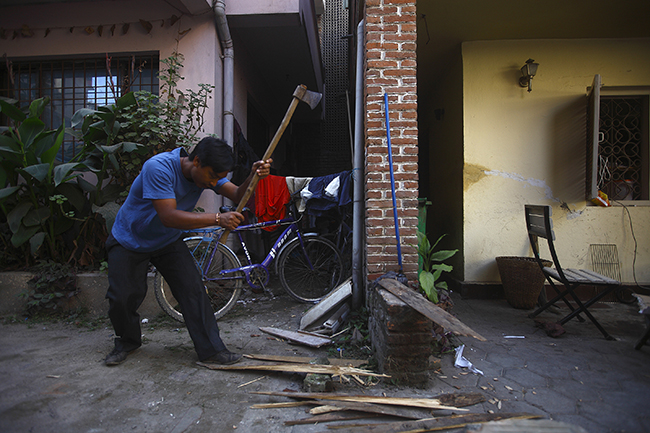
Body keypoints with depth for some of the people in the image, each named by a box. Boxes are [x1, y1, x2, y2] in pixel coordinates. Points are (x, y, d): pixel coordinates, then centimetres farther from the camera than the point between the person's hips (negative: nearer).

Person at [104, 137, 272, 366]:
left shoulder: (208, 172, -13)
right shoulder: (158, 167, -34)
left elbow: (239, 196, -19)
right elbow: (169, 216, -42)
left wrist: (254, 177, -40)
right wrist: (218, 219, -49)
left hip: (168, 242, 4)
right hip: (130, 241, -3)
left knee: (193, 291, -10)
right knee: (122, 298, -6)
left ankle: (211, 350, -2)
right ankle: (127, 342, 26)